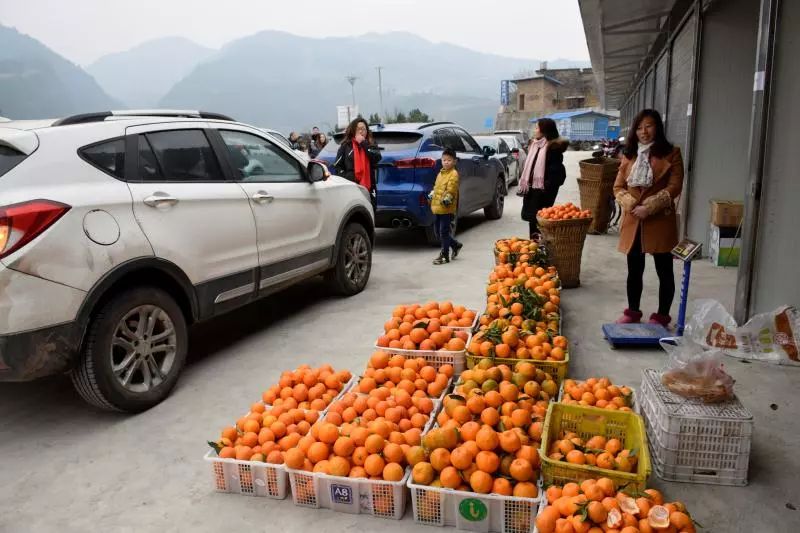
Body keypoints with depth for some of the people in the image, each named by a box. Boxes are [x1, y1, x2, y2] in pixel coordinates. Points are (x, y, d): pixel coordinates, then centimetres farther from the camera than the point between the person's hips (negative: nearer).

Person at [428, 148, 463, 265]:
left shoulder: (453, 174, -10)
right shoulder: (441, 173, 17)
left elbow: (451, 189, -20)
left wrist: (447, 198, -32)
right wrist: (432, 193, 10)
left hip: (447, 208, -9)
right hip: (436, 207, 9)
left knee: (444, 232, -3)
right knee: (438, 231, 14)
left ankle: (444, 256, 7)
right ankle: (455, 245, 32)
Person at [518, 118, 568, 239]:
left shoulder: (553, 147, -11)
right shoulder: (534, 145, 14)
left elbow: (556, 170, -15)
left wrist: (548, 187, -20)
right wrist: (524, 184, 15)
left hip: (543, 189, -8)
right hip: (532, 187, 8)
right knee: (531, 216, 13)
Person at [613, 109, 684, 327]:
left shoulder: (671, 153, -2)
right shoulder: (629, 154, 11)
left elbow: (674, 187, -9)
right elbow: (618, 187, 8)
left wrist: (649, 207, -17)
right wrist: (632, 205, -10)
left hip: (660, 221, -4)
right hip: (632, 221, 4)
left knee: (664, 271, 5)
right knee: (634, 270, 13)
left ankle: (662, 316, 17)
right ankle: (633, 312, 27)